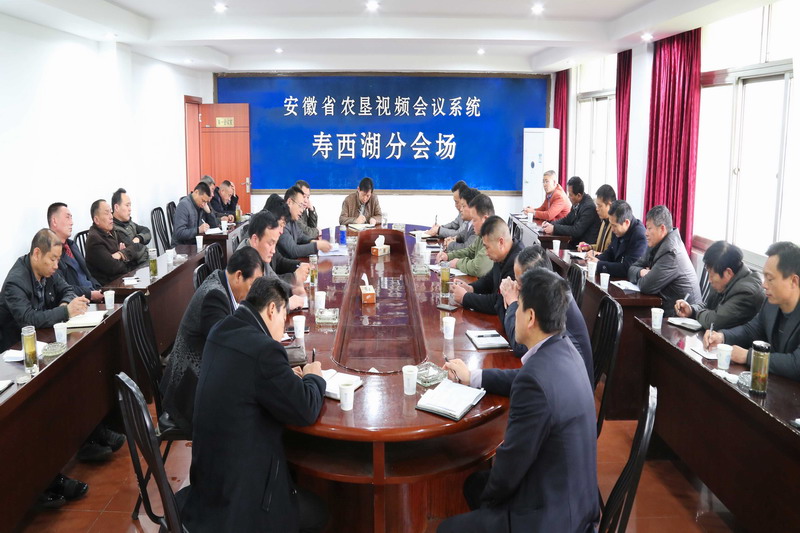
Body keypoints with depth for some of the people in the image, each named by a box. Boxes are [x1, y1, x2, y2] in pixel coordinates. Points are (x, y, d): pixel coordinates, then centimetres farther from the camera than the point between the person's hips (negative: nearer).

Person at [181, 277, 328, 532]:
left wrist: (288, 377, 10)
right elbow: (305, 411, -17)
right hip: (236, 486, -9)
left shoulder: (222, 332, 1)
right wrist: (313, 377, 1)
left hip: (210, 468, 9)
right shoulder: (264, 349, -26)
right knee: (316, 512, 13)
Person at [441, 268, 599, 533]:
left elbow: (509, 468, -22)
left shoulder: (534, 381, -32)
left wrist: (488, 498, -2)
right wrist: (472, 377, 22)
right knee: (474, 483, 24)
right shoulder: (562, 349, -4)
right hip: (575, 495, 8)